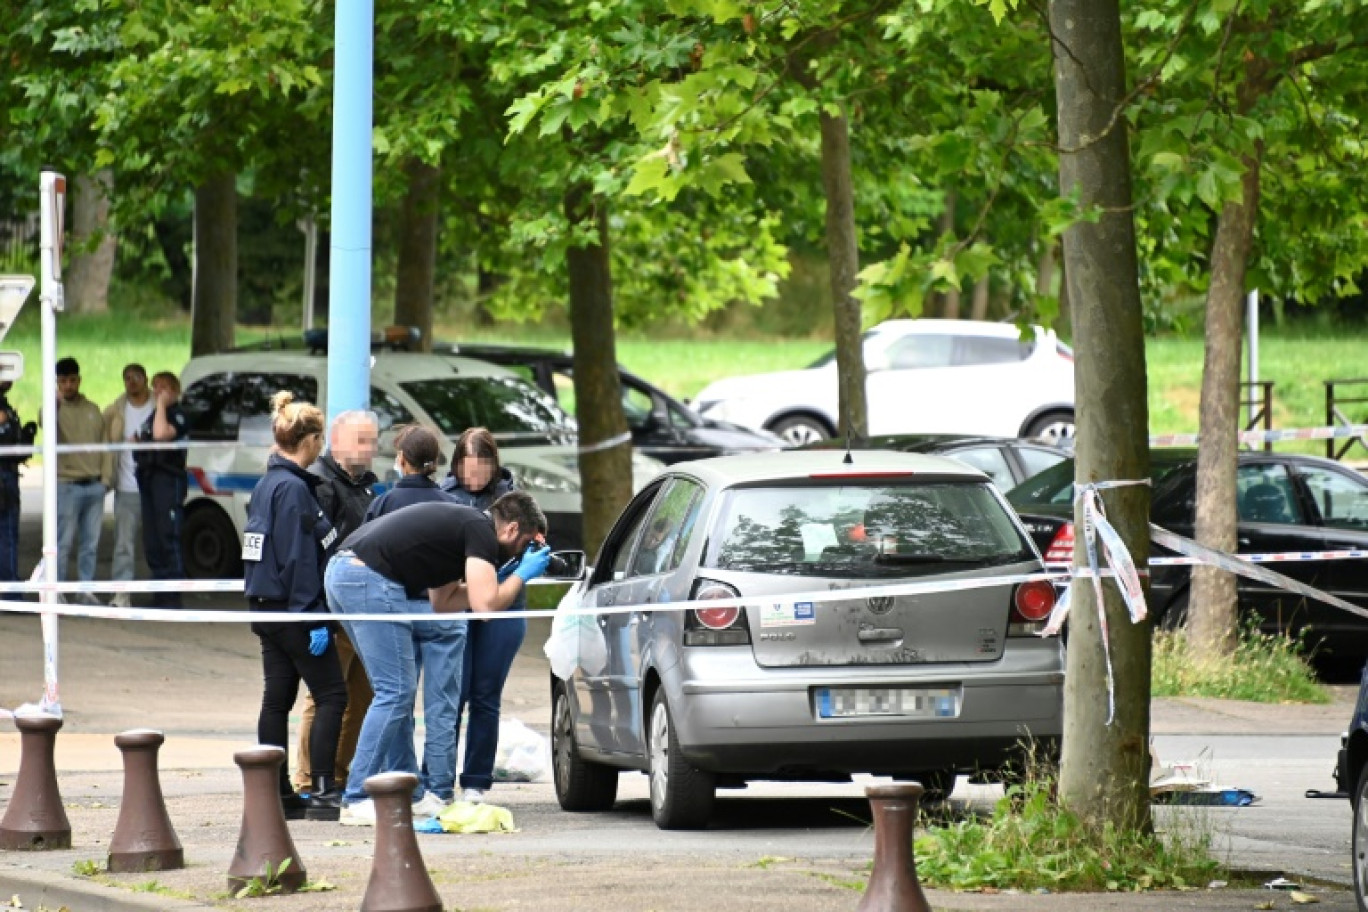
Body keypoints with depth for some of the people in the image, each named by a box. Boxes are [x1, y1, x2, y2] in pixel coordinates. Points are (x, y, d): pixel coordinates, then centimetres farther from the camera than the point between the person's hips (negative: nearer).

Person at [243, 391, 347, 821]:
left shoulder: (266, 485, 13)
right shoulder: (293, 488, -16)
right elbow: (299, 559, -20)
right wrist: (314, 619, -20)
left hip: (268, 609, 9)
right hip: (293, 613, -9)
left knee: (277, 700, 10)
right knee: (331, 694, -5)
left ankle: (277, 792, 12)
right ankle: (322, 791, -8)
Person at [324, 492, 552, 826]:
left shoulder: (460, 524, 26)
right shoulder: (482, 531, -3)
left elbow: (441, 601, 28)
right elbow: (486, 605, -10)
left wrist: (496, 579, 25)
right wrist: (521, 575, 6)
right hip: (370, 579, -10)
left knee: (397, 691, 16)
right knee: (395, 691, -7)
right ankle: (358, 802, -8)